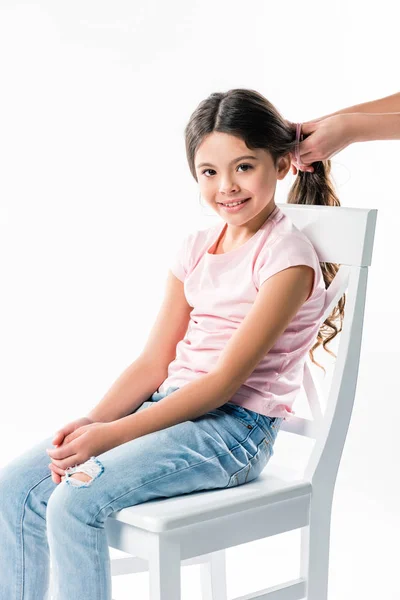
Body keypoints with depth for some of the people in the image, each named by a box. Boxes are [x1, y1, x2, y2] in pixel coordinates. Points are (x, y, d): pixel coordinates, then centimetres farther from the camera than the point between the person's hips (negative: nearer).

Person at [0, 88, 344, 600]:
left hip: (235, 428, -7)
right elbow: (153, 362, 10)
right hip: (171, 409, 7)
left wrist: (112, 434, -20)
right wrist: (91, 422, -8)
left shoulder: (287, 256, -10)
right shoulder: (195, 249, 12)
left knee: (74, 500, -25)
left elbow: (225, 380, -16)